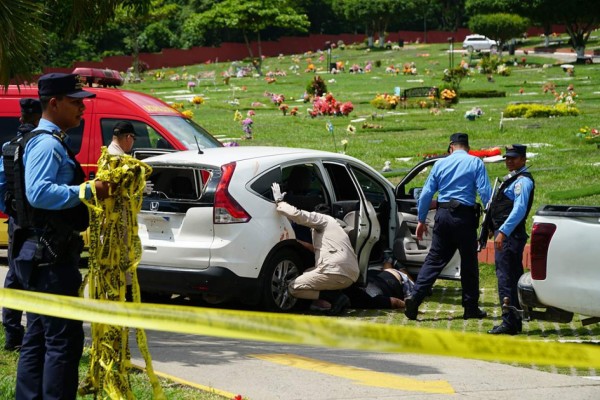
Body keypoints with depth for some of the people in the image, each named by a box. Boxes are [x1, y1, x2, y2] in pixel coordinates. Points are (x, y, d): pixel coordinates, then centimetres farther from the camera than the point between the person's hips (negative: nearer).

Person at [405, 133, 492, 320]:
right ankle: (471, 308, 12)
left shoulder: (440, 164, 9)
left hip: (443, 215, 3)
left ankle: (415, 297, -9)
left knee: (434, 259, 5)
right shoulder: (475, 163, 1)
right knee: (469, 263, 7)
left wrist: (421, 220, 16)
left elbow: (426, 194, 8)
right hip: (465, 216, -3)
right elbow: (485, 192, -7)